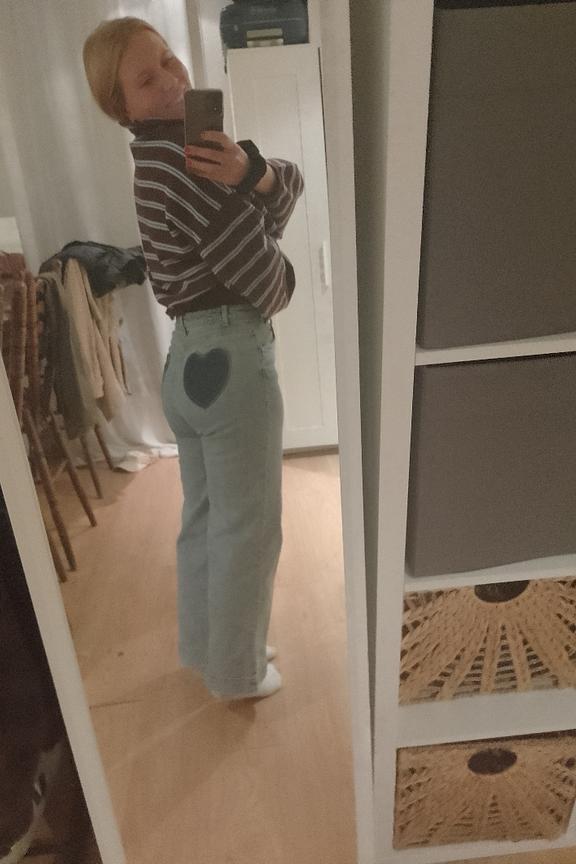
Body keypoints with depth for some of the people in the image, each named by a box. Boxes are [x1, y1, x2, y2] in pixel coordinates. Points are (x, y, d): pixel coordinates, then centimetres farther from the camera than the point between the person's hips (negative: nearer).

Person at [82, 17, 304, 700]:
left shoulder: (175, 148, 13)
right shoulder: (182, 160, -17)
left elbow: (292, 179, 6)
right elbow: (264, 284, -17)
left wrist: (253, 176, -16)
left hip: (187, 359, 10)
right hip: (231, 360, -10)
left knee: (204, 517, 21)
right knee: (249, 528, 7)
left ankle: (202, 648, 41)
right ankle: (238, 673, 29)